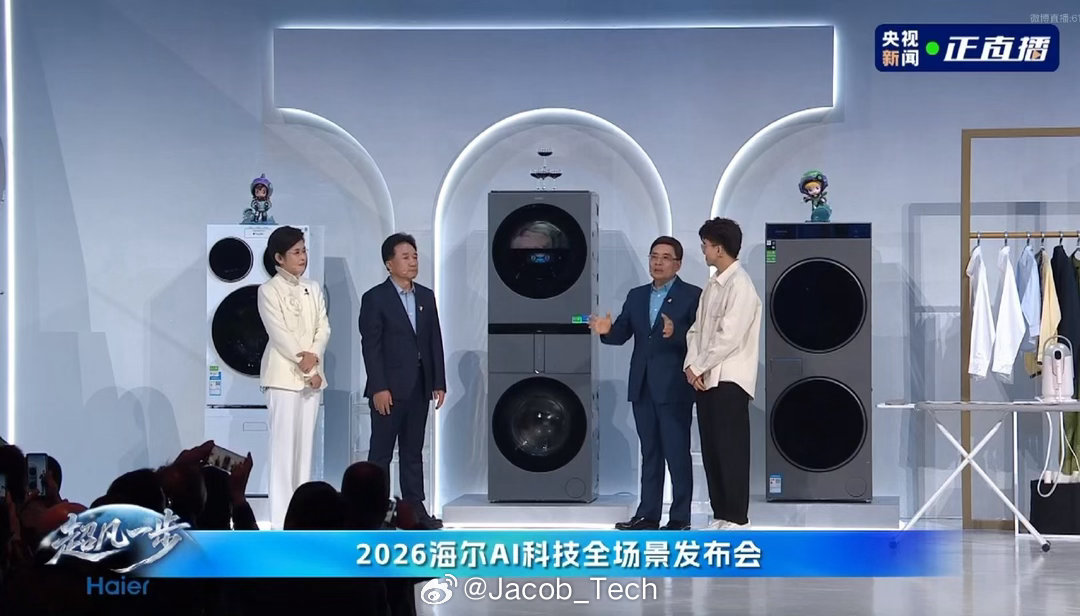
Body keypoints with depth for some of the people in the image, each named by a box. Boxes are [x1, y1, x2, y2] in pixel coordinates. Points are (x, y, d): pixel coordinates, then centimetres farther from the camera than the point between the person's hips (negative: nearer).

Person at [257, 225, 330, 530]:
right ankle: (281, 518, -9)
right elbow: (279, 333, -11)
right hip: (283, 374, -6)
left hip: (312, 374, 6)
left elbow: (323, 328, 6)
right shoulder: (268, 290, -4)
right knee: (284, 445, -8)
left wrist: (313, 358, -12)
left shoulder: (314, 289, 13)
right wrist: (304, 367, -15)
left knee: (306, 443, 6)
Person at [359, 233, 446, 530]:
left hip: (419, 388, 5)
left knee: (413, 451, 9)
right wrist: (378, 388, -17)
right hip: (389, 389, -5)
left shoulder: (426, 297, 11)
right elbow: (370, 346, -11)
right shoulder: (375, 298, -6)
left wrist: (439, 382, 4)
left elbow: (435, 342, 11)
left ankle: (415, 508, 13)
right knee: (381, 452, 0)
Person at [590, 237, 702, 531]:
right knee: (649, 452, 10)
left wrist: (675, 333, -31)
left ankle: (680, 517, 4)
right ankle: (648, 515, 14)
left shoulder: (692, 296, -4)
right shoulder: (636, 296, 14)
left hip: (674, 387, -6)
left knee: (677, 452, -2)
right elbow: (622, 334, 6)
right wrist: (608, 330, -15)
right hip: (642, 386, 6)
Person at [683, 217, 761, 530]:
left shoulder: (740, 285, -13)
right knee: (711, 449, 9)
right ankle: (720, 514, 16)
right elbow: (697, 329, 15)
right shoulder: (712, 285, 15)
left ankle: (737, 519, -1)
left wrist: (699, 367, -11)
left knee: (731, 450, -5)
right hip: (706, 379, 9)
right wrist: (691, 365, -1)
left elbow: (729, 337, -19)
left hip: (729, 380, -9)